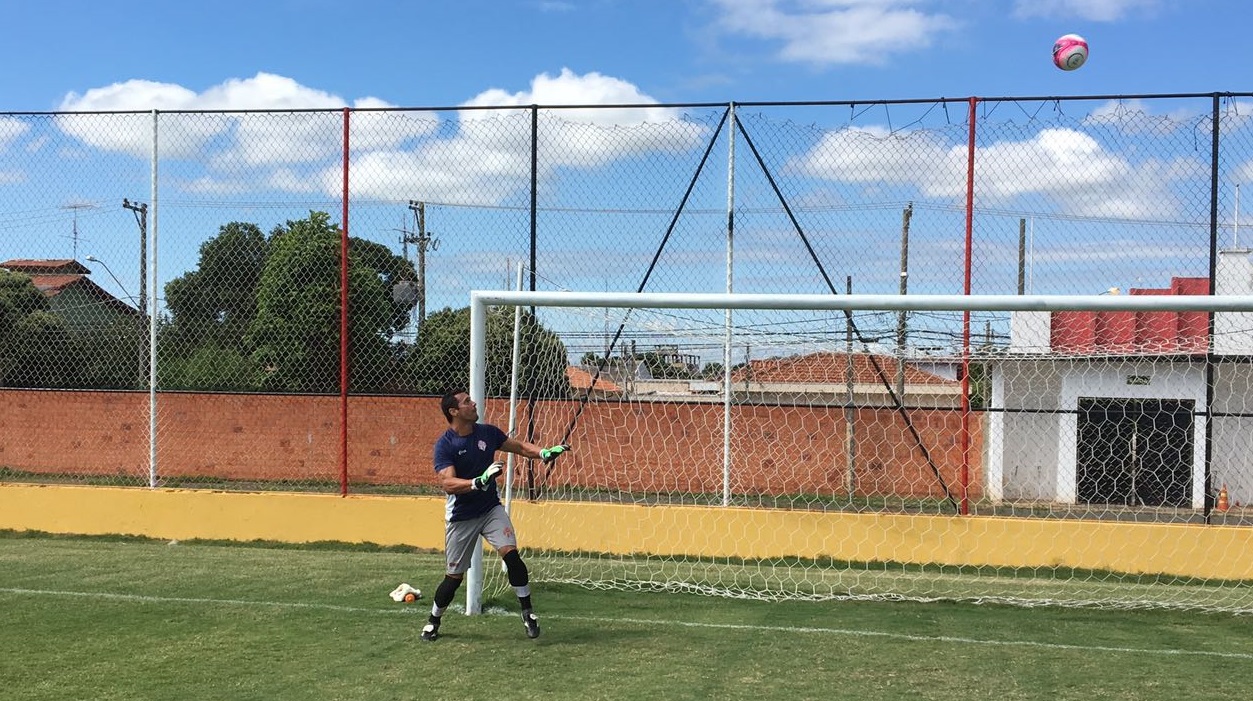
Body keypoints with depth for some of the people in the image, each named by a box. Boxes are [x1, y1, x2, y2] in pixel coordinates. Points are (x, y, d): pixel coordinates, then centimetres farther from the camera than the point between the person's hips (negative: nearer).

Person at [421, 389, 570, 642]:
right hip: (460, 517, -3)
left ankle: (527, 611, -5)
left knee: (511, 553, -19)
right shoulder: (444, 445, -16)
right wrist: (479, 482, -41)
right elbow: (448, 484, -27)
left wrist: (544, 453, -9)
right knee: (454, 576, 4)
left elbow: (519, 446, 8)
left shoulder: (487, 432, -2)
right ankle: (433, 621, 28)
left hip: (491, 509, 3)